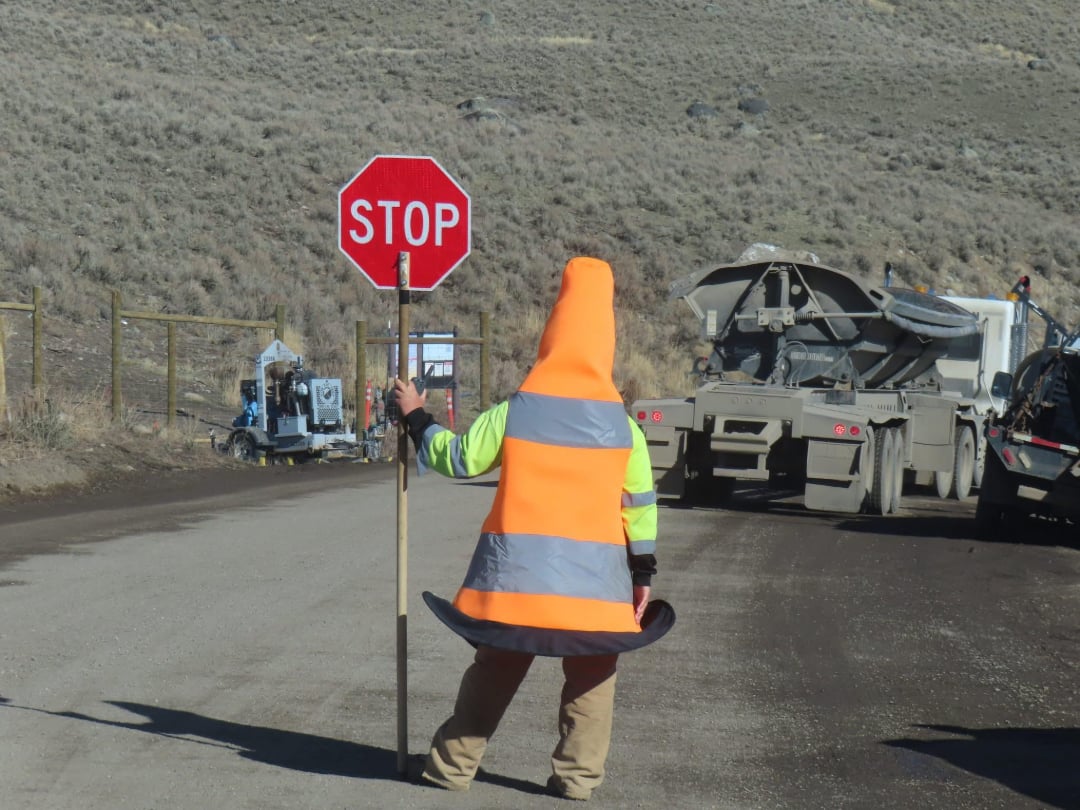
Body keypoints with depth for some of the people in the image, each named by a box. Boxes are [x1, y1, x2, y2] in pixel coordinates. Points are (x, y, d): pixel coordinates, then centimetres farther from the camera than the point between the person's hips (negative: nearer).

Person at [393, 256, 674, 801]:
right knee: (590, 676, 11)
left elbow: (458, 458, 5)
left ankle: (452, 765, 16)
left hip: (516, 568, 1)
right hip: (594, 572, -1)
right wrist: (643, 575, 8)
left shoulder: (513, 413, -3)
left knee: (494, 670, 11)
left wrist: (416, 419, 20)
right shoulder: (622, 425, -1)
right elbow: (639, 505, 1)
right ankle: (577, 775, 9)